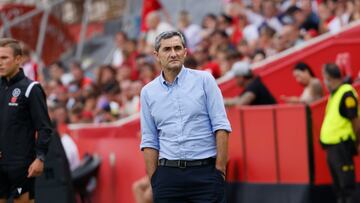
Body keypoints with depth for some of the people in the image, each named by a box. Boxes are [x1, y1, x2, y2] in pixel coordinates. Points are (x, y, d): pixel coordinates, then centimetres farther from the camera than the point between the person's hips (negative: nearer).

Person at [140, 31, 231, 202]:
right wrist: (154, 180, 2)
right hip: (168, 174, 2)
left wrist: (220, 169, -8)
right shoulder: (148, 92, 8)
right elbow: (149, 141, 9)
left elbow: (221, 126, -2)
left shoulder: (204, 79, 2)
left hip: (205, 170, -2)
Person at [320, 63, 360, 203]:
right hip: (332, 146, 10)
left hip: (341, 146, -10)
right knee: (338, 185, 16)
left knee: (346, 185, -7)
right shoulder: (334, 93, 13)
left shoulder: (346, 94, -15)